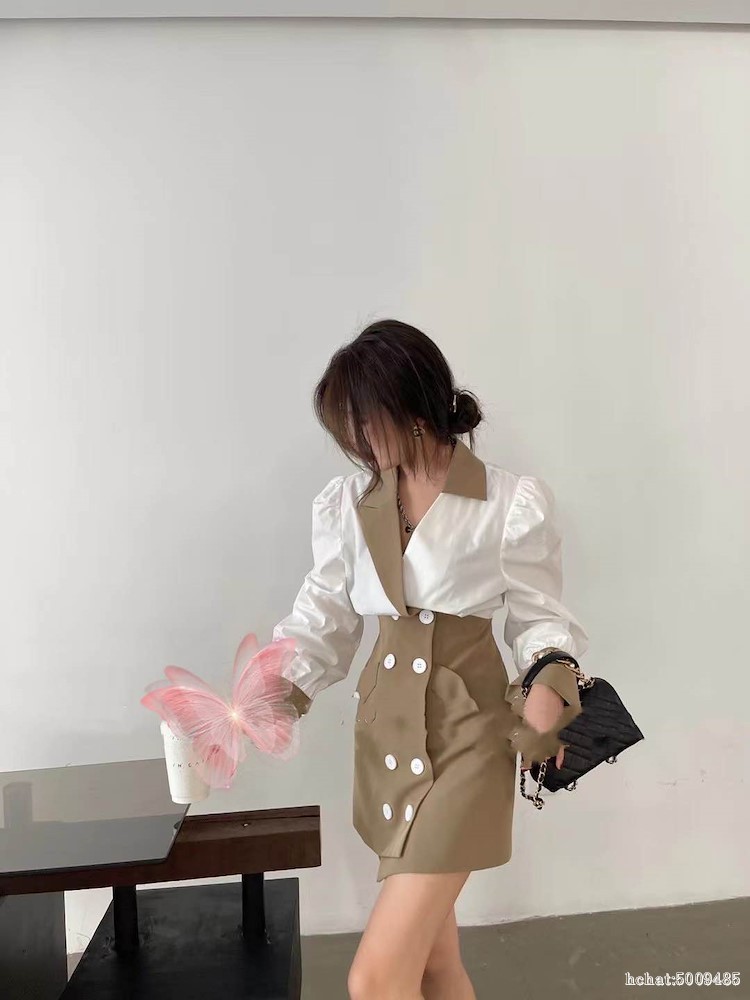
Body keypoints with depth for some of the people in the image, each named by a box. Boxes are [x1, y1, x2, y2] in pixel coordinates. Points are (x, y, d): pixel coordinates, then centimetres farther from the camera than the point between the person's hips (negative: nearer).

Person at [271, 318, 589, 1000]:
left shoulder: (513, 503, -10)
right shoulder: (347, 503, 1)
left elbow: (537, 615, 0)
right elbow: (323, 620, 4)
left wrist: (549, 684, -19)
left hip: (467, 735, -4)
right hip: (385, 730, 5)